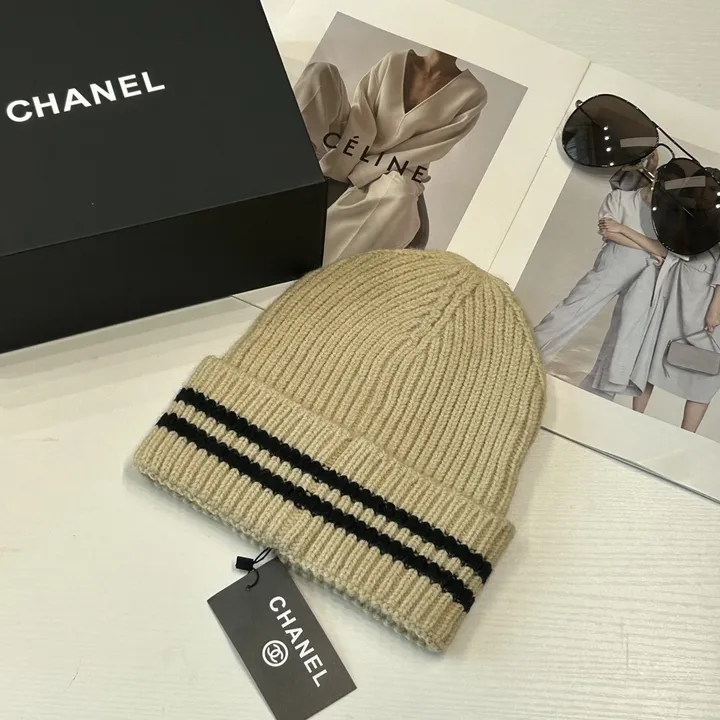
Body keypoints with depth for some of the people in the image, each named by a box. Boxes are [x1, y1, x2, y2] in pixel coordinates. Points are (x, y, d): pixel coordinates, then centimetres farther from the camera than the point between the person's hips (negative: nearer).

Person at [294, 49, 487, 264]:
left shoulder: (472, 94, -8)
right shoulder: (393, 62, 1)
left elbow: (418, 155, -14)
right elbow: (359, 124, -7)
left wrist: (349, 173, -19)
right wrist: (337, 166, -24)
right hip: (346, 156, 3)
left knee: (399, 196, -42)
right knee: (321, 72, -14)